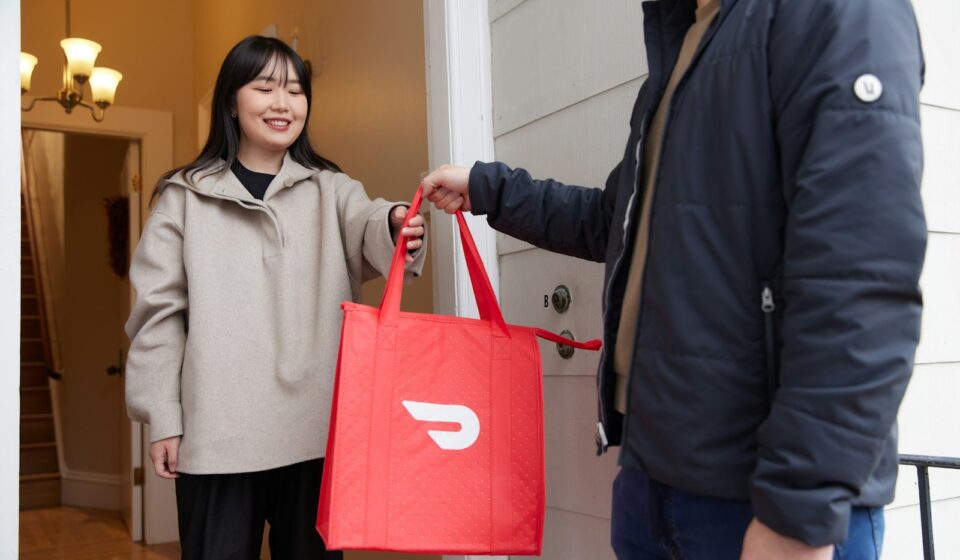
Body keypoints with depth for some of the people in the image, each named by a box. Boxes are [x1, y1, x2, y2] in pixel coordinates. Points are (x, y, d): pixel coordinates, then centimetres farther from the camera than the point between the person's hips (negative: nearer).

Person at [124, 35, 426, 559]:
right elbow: (159, 311, 5)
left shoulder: (331, 189, 9)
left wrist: (395, 225, -37)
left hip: (317, 427, 1)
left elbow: (367, 228, -13)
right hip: (218, 432, -1)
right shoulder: (185, 197, 7)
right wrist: (162, 417, 0)